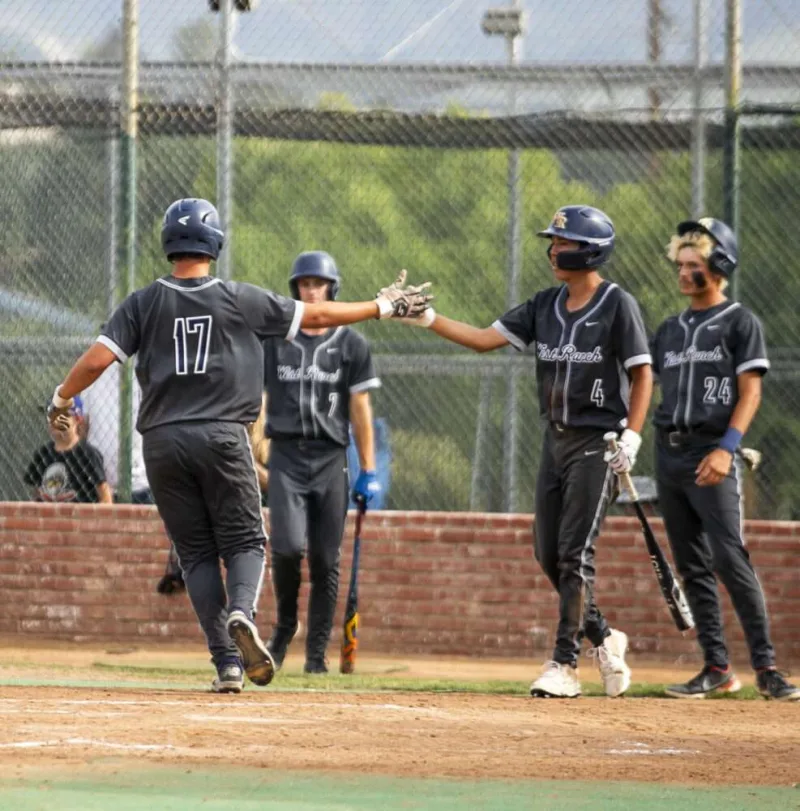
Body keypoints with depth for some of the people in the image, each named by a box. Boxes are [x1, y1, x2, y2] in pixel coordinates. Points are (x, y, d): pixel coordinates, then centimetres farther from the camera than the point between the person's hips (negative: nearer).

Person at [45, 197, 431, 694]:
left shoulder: (142, 304, 2)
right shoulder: (241, 300, 1)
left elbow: (98, 358, -6)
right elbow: (316, 316, 6)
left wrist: (62, 399, 12)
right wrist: (383, 307, 17)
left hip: (163, 442, 1)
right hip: (222, 438, -1)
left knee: (197, 552, 8)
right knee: (244, 541, 7)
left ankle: (226, 659, -2)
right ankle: (242, 612, -26)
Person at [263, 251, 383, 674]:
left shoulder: (352, 345, 6)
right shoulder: (274, 339, 7)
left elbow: (360, 409, 5)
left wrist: (368, 471, 1)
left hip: (330, 457, 1)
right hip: (286, 453, 0)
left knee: (326, 560, 0)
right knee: (287, 546, -17)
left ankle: (317, 651, 9)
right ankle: (284, 627, 7)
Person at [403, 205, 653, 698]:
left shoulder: (618, 305, -9)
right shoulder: (546, 306, 9)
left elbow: (642, 374, -8)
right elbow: (485, 339, 6)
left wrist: (631, 438, -16)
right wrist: (427, 319, -5)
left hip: (598, 444, -7)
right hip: (556, 440, 7)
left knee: (575, 552, -10)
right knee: (549, 553, 7)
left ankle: (565, 665, -9)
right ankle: (602, 638, 23)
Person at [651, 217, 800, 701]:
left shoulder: (740, 323, -1)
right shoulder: (670, 330, 18)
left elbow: (750, 391, -8)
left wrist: (726, 448, -20)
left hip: (713, 459, -7)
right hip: (669, 455, 7)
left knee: (732, 562, -14)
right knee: (693, 567, 5)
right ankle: (717, 669, 8)